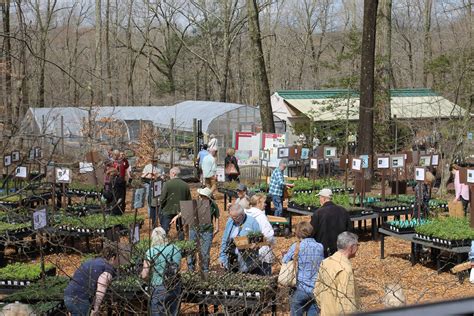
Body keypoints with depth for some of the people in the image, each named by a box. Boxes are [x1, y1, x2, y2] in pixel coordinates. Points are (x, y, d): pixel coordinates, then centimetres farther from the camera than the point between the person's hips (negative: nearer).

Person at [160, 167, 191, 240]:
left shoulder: (167, 184, -12)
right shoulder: (185, 185, 1)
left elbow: (163, 198, -12)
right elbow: (189, 199, 6)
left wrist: (161, 206, 6)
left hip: (168, 210, -4)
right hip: (181, 211, 4)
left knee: (164, 229, 3)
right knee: (180, 229, 16)